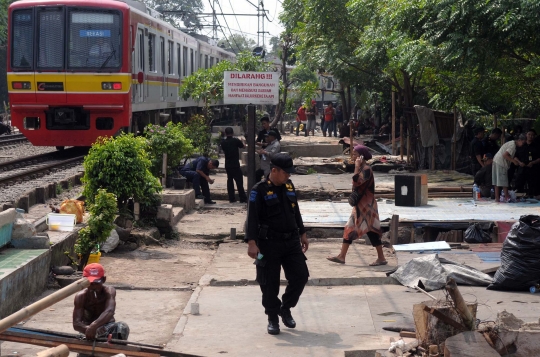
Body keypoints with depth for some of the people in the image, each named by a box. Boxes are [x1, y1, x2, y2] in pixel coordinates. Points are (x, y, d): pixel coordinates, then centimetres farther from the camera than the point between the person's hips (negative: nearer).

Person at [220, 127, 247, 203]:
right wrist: (242, 142, 26)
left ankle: (231, 198, 9)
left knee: (230, 180, 11)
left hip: (227, 164, 5)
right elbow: (243, 146, 5)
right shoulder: (235, 141, -11)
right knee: (239, 181, -2)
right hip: (235, 164, -5)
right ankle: (243, 198, -4)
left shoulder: (223, 142, 1)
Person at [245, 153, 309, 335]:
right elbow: (252, 218, -16)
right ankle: (273, 318, 17)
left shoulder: (289, 187, 9)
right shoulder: (259, 191, -11)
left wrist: (302, 234, 21)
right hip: (269, 244, -6)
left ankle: (285, 308, 24)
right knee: (270, 283, 0)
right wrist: (252, 243, -24)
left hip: (291, 241, 6)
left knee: (300, 276, 4)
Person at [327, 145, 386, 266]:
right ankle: (341, 256, 10)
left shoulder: (366, 169, -16)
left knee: (372, 232, -6)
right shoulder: (361, 169, 13)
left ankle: (381, 258, 0)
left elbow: (357, 182, -30)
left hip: (366, 206, -10)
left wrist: (356, 167, -23)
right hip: (360, 206, 10)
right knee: (349, 229, 7)